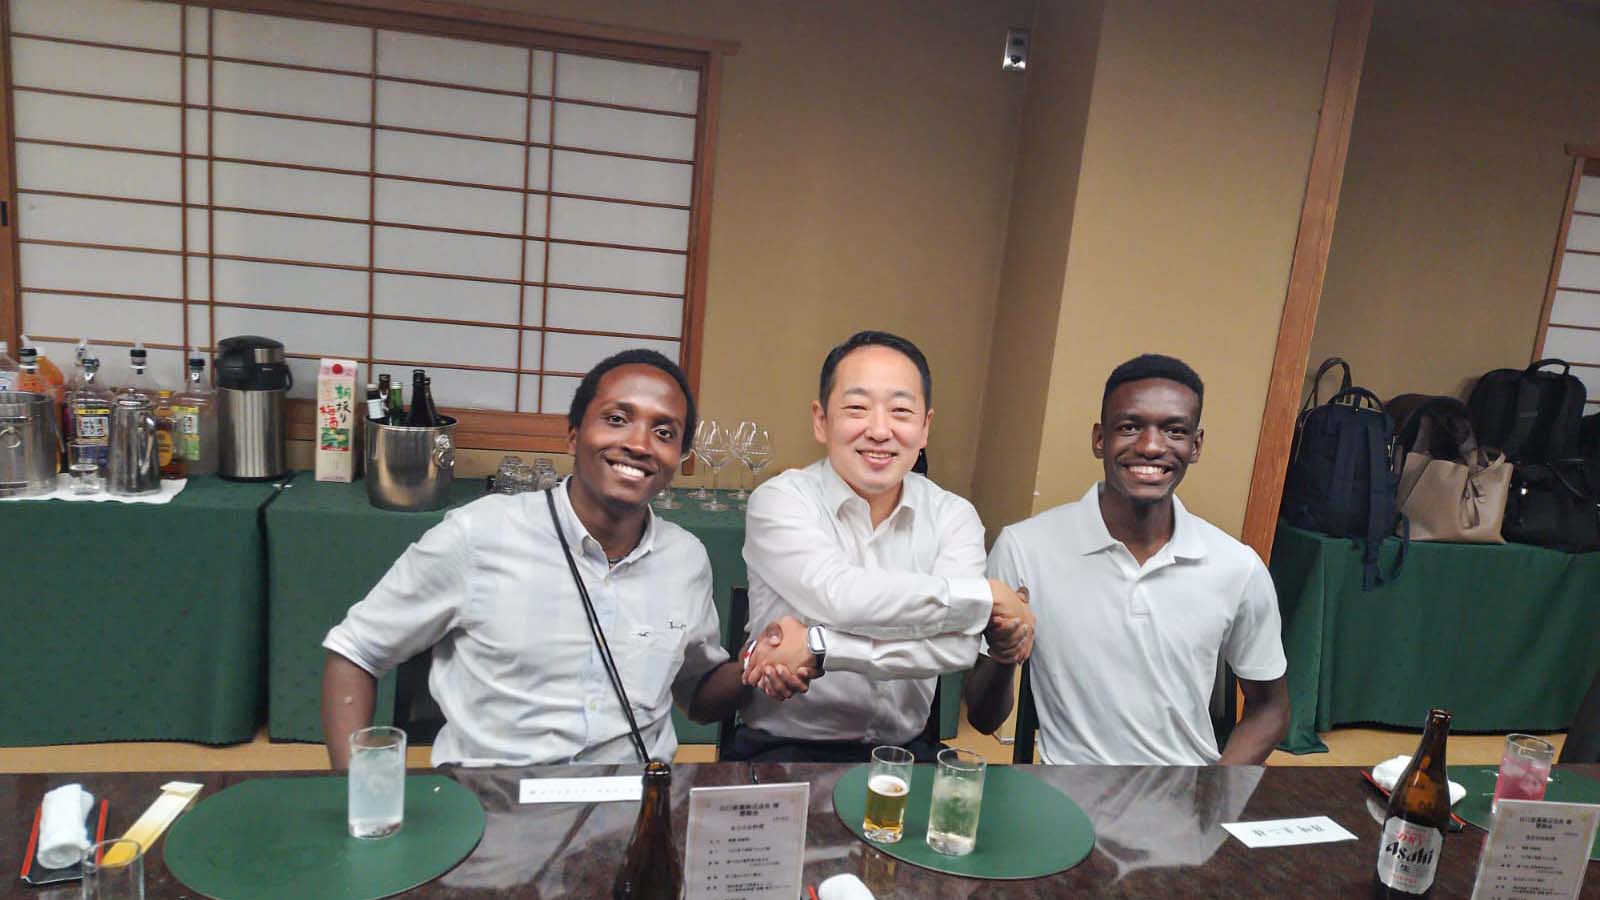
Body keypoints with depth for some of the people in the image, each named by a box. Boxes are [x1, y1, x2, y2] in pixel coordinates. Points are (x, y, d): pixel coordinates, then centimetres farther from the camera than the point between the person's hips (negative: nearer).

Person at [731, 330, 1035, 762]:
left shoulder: (953, 515, 1)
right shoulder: (780, 500, -7)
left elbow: (960, 645, -13)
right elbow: (840, 597, -24)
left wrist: (818, 647, -23)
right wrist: (990, 597, -15)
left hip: (903, 752, 4)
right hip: (784, 748, -3)